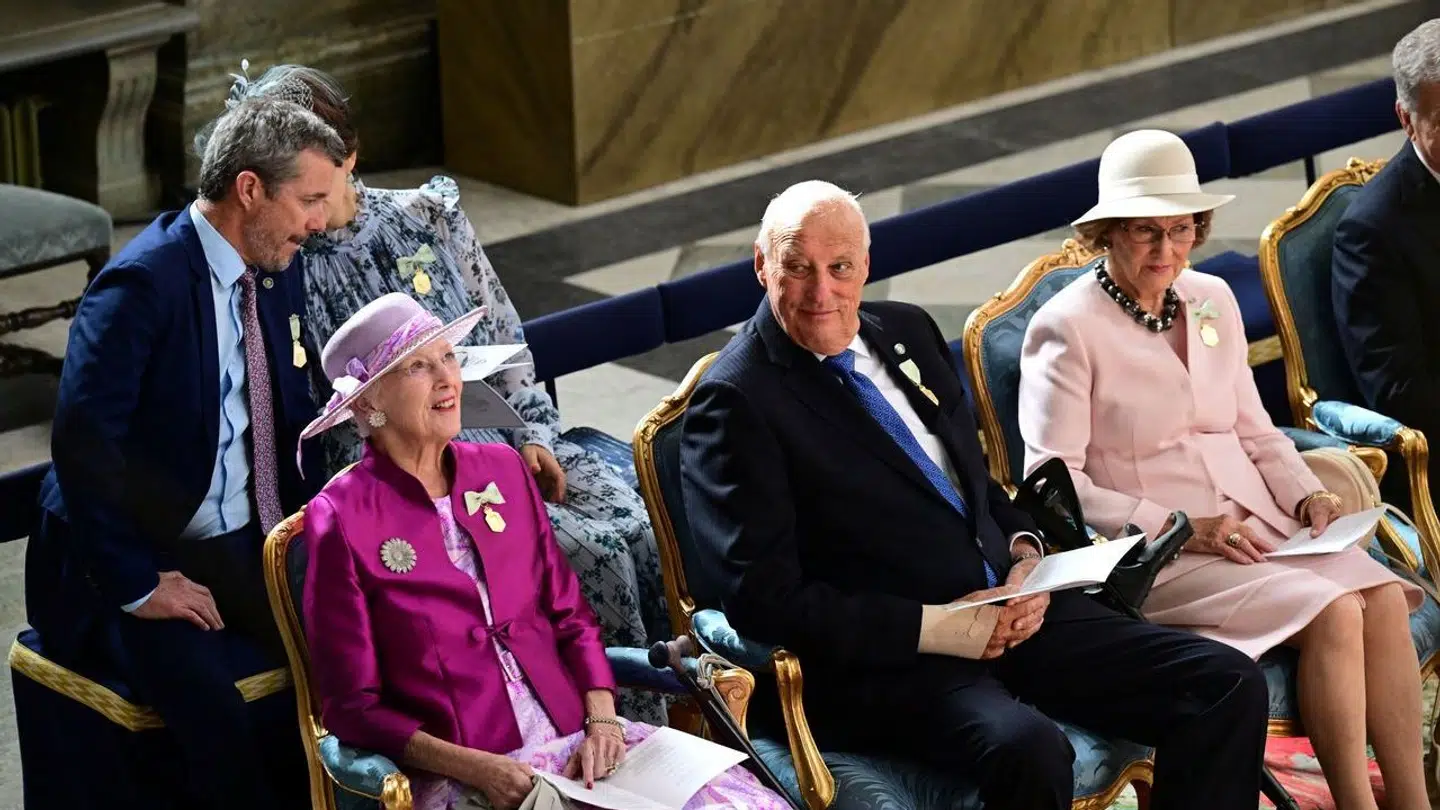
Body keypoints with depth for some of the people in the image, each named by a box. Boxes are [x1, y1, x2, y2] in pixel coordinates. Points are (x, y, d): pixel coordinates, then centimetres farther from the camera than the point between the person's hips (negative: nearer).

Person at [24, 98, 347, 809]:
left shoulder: (274, 278, 8)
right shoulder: (143, 283, -17)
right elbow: (81, 444, -23)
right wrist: (137, 587, -21)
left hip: (250, 548, 7)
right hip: (147, 557, -7)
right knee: (206, 702, -34)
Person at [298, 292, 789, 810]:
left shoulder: (502, 469, 11)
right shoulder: (341, 518, -4)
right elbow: (352, 708, -3)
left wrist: (601, 720, -3)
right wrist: (476, 768, -14)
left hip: (576, 737, 5)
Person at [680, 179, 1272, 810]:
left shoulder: (907, 332, 14)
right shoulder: (734, 401, -8)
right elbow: (763, 599, -15)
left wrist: (1024, 551, 2)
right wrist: (938, 628, -17)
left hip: (1012, 612, 7)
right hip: (884, 661, -7)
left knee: (1229, 686, -8)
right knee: (1028, 750, -37)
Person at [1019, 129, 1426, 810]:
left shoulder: (1213, 300, 14)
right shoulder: (1066, 328, -7)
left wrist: (1305, 495, 1)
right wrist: (1181, 529, -17)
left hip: (1256, 524, 6)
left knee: (1385, 599, -20)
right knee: (1334, 614, -26)